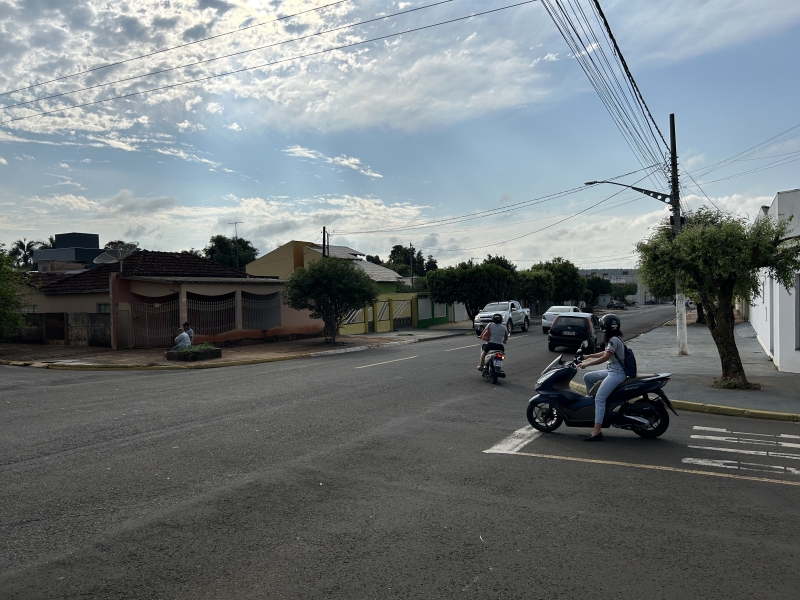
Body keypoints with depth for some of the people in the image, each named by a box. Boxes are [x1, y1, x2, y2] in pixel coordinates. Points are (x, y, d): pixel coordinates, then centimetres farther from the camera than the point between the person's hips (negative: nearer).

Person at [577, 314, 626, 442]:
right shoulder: (614, 339, 14)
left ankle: (596, 431, -26)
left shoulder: (614, 340, -17)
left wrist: (586, 364, -17)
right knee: (587, 377, 17)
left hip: (616, 373, -11)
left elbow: (605, 358, -21)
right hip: (611, 371, 11)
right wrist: (588, 356, 18)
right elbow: (605, 353, 23)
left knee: (599, 398, -21)